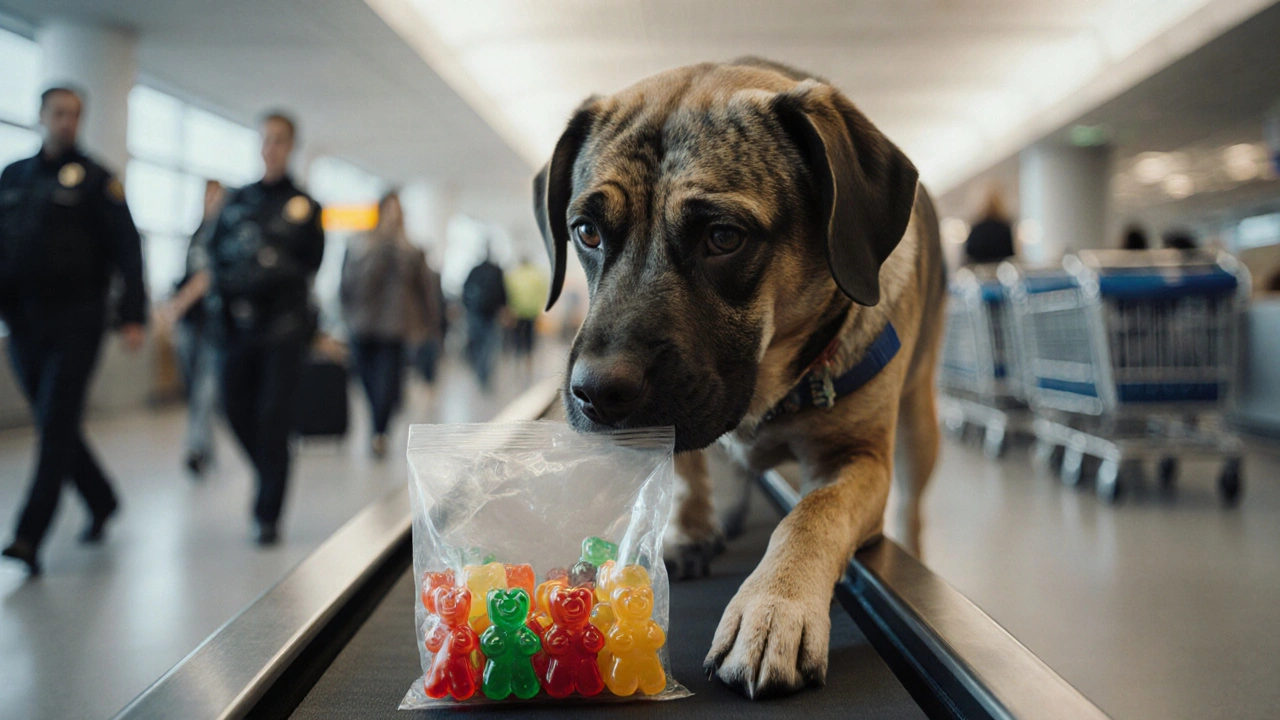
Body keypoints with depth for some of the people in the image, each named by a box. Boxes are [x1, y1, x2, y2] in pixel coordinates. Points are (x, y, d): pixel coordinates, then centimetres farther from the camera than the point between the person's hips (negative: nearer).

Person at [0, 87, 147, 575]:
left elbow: (126, 248, -5)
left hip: (74, 323, -5)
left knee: (57, 427, -10)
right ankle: (102, 502, 31)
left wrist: (133, 315, -13)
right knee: (53, 425, 12)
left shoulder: (95, 179, 1)